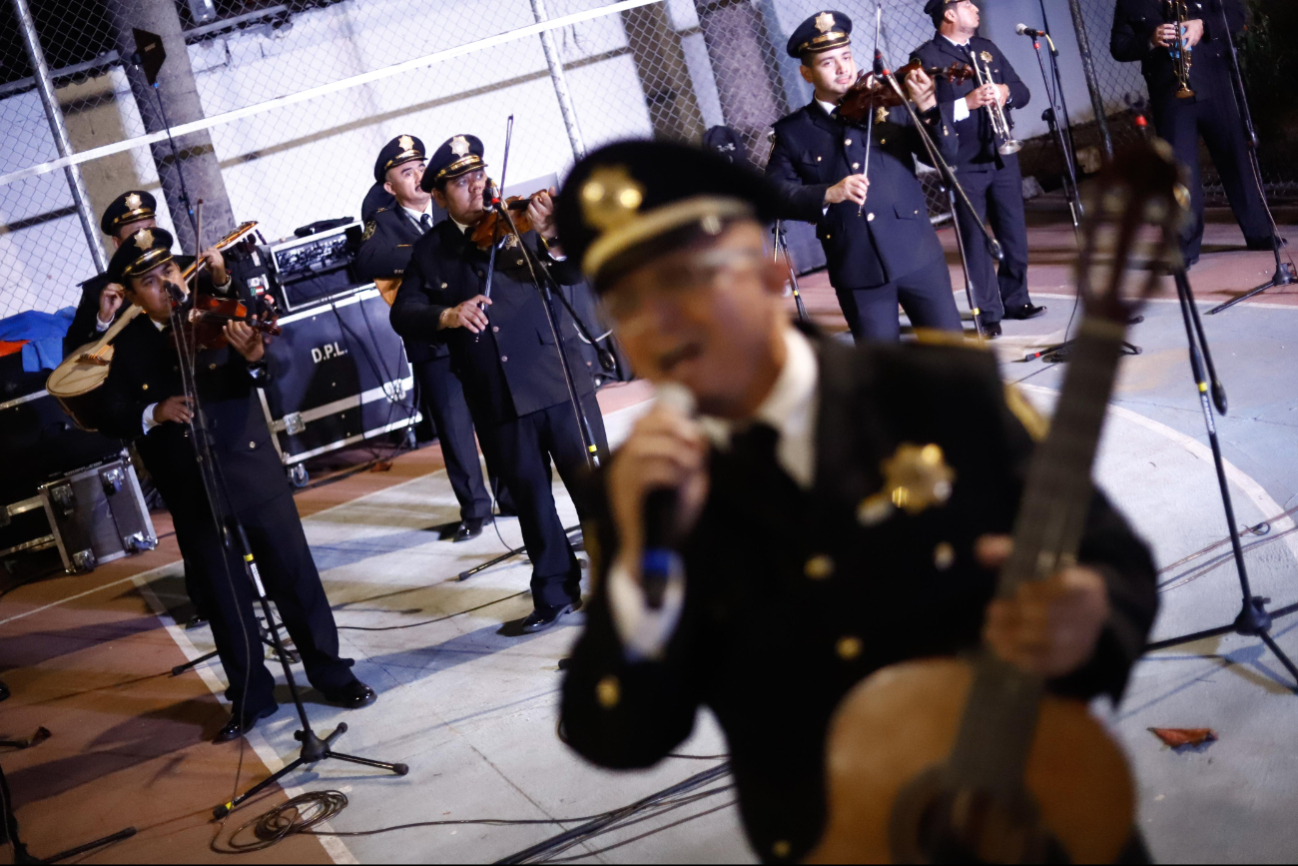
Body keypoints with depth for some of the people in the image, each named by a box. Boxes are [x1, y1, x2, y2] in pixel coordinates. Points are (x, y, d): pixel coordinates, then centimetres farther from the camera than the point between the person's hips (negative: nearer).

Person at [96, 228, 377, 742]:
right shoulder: (129, 345, 3)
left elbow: (248, 381, -17)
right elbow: (112, 417, 0)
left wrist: (252, 358, -40)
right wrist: (154, 414, -20)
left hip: (254, 473, -2)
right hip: (194, 495, 2)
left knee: (295, 577, 5)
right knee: (225, 598, 11)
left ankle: (332, 674, 20)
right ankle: (251, 695, 26)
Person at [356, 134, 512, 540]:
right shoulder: (384, 224, 2)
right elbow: (367, 263, -18)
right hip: (433, 343, -2)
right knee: (454, 428, 4)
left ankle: (513, 494, 23)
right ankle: (474, 508, 18)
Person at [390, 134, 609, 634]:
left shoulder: (518, 222, 0)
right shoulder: (430, 251, 7)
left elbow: (574, 273, -11)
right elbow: (403, 312, 1)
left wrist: (553, 239, -33)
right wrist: (446, 316, -19)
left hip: (558, 380, -2)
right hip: (497, 402, 2)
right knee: (530, 498, 11)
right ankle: (556, 593, 25)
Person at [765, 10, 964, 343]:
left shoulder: (890, 104, 4)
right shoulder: (792, 131, 3)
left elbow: (944, 153, -4)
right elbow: (775, 195, -5)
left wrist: (928, 108, -23)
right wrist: (827, 194, -22)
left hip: (917, 255, 1)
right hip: (857, 269, 0)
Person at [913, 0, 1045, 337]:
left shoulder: (987, 48, 13)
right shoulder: (925, 58, -8)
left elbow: (1023, 92, 12)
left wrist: (1006, 91, -10)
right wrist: (966, 103, -26)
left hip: (1003, 155, 6)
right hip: (963, 163, -6)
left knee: (1014, 232, 10)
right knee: (975, 239, 0)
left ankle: (1016, 300, 25)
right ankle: (989, 314, 5)